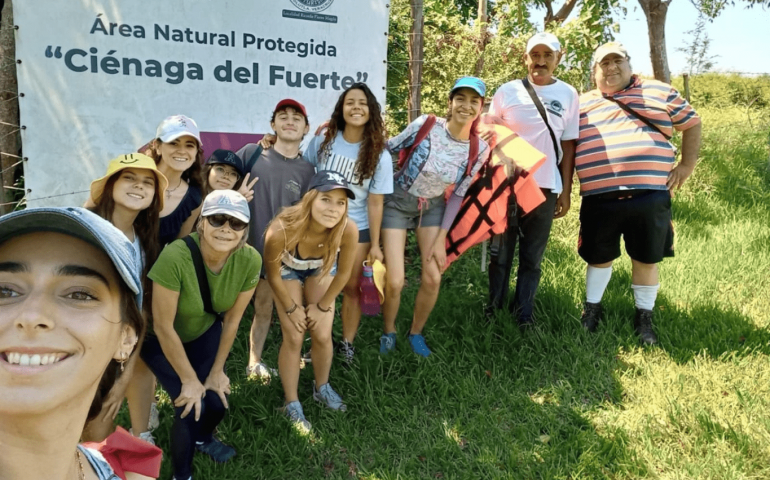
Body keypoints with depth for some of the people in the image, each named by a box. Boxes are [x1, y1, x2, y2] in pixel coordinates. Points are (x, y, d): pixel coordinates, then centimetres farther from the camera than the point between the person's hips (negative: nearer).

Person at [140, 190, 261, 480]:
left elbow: (232, 319, -12)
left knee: (218, 399, 2)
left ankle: (204, 439, 42)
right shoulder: (176, 256, -39)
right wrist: (189, 380, -18)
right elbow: (163, 326, -28)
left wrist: (217, 371, -3)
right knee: (192, 405, -11)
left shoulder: (250, 260, -26)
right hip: (161, 340, -3)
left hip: (205, 332, 4)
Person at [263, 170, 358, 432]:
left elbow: (343, 273, -17)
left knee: (323, 336, 2)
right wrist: (291, 308, -8)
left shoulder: (348, 230, -38)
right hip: (287, 268, -2)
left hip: (321, 268, 2)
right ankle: (292, 404, 17)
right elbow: (273, 274, -21)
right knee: (294, 337, -4)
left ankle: (322, 388, 31)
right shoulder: (281, 230, -42)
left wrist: (322, 306, -6)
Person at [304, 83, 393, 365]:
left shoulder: (379, 156, -8)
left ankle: (347, 343, 24)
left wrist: (375, 245, -6)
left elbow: (375, 203, -7)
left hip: (357, 230, -1)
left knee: (352, 288, 7)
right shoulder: (322, 142, -6)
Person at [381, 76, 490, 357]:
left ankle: (416, 333, 26)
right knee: (395, 281, -9)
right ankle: (388, 333, 21)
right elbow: (388, 149, -7)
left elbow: (457, 195, -4)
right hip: (397, 202, -3)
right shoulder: (426, 125, -22)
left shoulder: (479, 150, -12)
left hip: (433, 208, 3)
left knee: (433, 278, -3)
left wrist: (441, 239, -5)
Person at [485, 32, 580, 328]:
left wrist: (566, 191, 3)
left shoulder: (568, 95, 5)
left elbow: (568, 146, 6)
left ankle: (523, 313, 18)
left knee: (533, 256, 8)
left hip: (545, 188, 1)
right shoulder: (507, 91, 2)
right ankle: (494, 309, 20)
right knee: (501, 252, 7)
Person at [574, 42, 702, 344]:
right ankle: (592, 309, 31)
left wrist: (687, 164, 6)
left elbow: (692, 124, 16)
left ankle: (644, 318, 26)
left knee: (647, 259, 9)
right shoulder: (581, 104, 12)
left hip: (650, 195, 0)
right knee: (598, 257, 12)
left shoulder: (660, 92, 11)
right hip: (600, 199, 0)